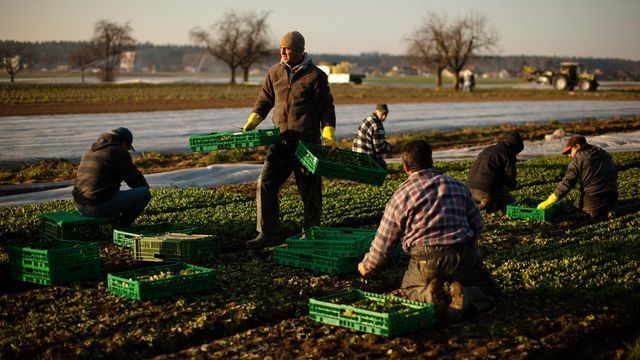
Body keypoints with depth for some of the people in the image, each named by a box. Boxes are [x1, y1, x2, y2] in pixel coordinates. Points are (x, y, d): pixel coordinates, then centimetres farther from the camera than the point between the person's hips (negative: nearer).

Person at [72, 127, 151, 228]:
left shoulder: (91, 151, 21)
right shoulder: (119, 152, -5)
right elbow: (135, 178, 1)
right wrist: (145, 187, 24)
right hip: (99, 207, -9)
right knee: (144, 193, -2)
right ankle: (121, 228, 6)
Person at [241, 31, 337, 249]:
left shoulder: (315, 75, -4)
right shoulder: (275, 73, 9)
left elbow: (326, 107, -3)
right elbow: (265, 99, 17)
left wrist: (328, 135, -13)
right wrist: (253, 120, 4)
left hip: (307, 141, -4)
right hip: (281, 139, 4)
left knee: (309, 191, 3)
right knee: (266, 184, -4)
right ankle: (268, 234, 1)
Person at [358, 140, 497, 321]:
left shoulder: (400, 196, 2)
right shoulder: (457, 186, 11)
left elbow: (383, 241, 6)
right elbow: (477, 223, 16)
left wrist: (367, 266, 23)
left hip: (425, 259, -1)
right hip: (462, 256, 1)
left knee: (410, 287, 30)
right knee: (487, 289, 25)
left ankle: (428, 294, -6)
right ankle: (463, 298, -10)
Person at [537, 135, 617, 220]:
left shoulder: (577, 160, -8)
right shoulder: (604, 154, 11)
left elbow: (567, 183, -14)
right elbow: (614, 175, 17)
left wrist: (548, 202, -14)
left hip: (593, 198, -7)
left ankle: (595, 212, -6)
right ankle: (608, 210, 6)